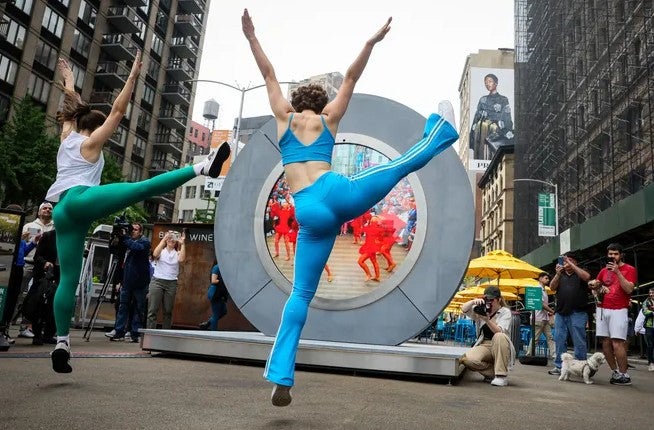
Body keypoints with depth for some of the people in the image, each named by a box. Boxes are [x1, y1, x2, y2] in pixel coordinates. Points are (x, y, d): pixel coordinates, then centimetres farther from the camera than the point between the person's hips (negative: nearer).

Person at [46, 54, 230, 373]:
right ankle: (203, 167, -44)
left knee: (68, 279, 3)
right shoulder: (91, 142, 11)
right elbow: (118, 110, 3)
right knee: (142, 188, -27)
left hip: (62, 212, 7)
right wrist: (133, 76, 4)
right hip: (81, 200, -7)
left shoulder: (67, 137, 26)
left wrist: (68, 79, 56)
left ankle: (61, 343, -2)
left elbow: (71, 105, 43)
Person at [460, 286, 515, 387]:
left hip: (501, 349, -2)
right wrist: (473, 301, -22)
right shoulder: (481, 310, 10)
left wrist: (487, 320, -35)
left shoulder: (505, 312, -2)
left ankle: (501, 376, -27)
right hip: (484, 346, 2)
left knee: (499, 336, -38)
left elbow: (500, 332, -19)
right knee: (467, 359, -29)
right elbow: (464, 309, -3)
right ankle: (493, 373, -4)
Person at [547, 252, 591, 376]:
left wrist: (570, 264, -15)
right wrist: (558, 274, -11)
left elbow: (586, 277, -14)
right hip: (561, 313, 4)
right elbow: (552, 287, 4)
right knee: (559, 340, 3)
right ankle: (559, 366, 8)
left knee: (579, 342, -3)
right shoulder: (560, 275, 19)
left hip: (577, 313, -4)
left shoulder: (579, 273, 10)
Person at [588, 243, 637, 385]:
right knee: (605, 342, 3)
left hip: (619, 310, -5)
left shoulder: (629, 269, 2)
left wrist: (617, 272, -16)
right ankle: (615, 372, 13)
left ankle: (624, 375, -3)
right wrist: (596, 287, 6)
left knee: (617, 343, -12)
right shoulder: (604, 270, 16)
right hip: (602, 309, 5)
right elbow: (595, 285, 29)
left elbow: (629, 289, -12)